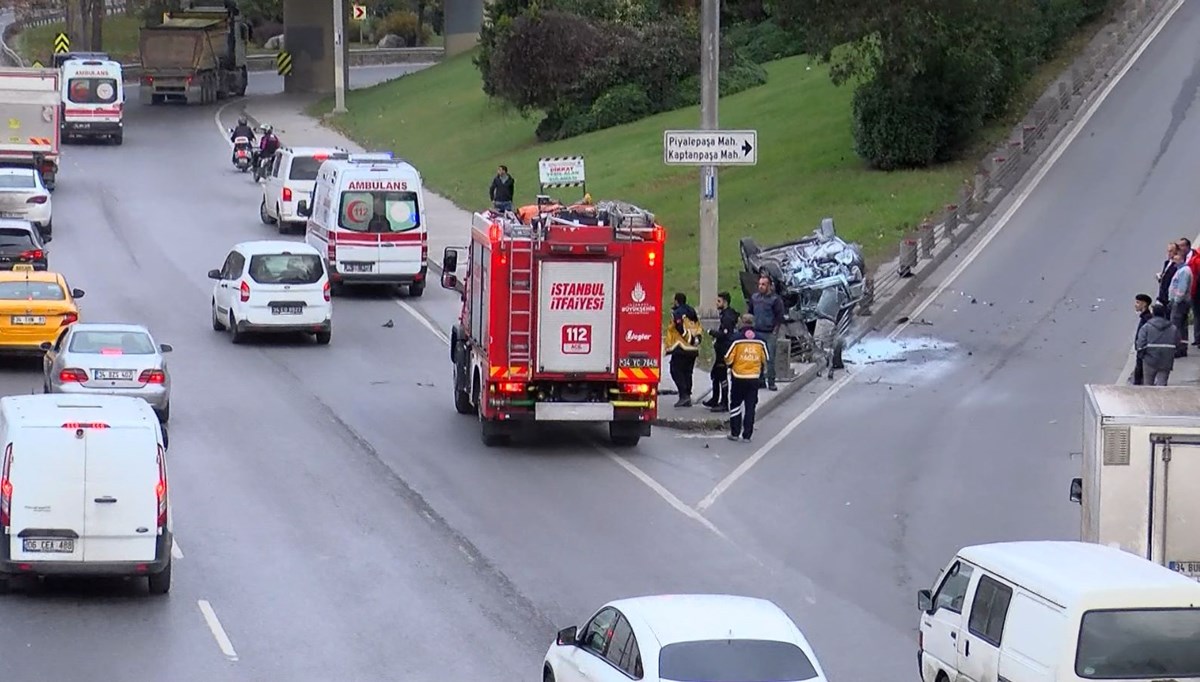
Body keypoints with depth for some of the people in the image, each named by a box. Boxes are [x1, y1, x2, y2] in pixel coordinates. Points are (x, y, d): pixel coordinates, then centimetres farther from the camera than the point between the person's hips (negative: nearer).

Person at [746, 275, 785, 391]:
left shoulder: (775, 299, -5)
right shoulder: (754, 298, 9)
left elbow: (780, 317, -4)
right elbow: (750, 313, 18)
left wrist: (775, 331, -9)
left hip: (769, 333, -5)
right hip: (756, 332, 5)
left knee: (770, 359, -3)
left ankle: (771, 382, 3)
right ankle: (760, 380, 14)